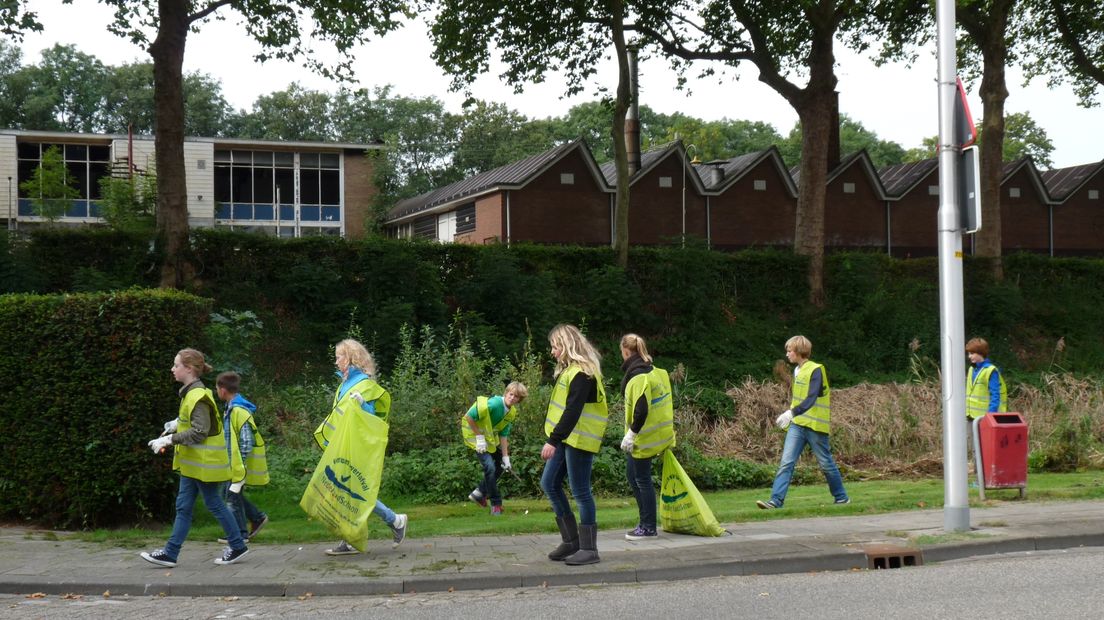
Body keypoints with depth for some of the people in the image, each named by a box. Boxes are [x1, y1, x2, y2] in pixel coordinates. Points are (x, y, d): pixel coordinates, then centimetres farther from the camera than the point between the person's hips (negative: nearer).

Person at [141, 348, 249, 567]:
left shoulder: (198, 396, -20)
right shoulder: (190, 393, 10)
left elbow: (199, 432, -25)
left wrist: (169, 439, -23)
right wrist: (175, 426, 9)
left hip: (204, 463, -10)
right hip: (193, 463, 10)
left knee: (214, 503, 1)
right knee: (183, 507, 9)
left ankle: (237, 546, 13)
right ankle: (170, 553, 11)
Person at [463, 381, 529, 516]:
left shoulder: (512, 412, -6)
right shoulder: (493, 403, -31)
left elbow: (503, 435, -2)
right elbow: (469, 417, -28)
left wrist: (506, 457, -7)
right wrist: (479, 437, -24)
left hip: (490, 437, 9)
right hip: (475, 434, -9)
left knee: (501, 465, 13)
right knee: (490, 467, -17)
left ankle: (479, 493, 26)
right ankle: (496, 504, -5)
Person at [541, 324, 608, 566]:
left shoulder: (582, 373, -17)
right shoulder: (569, 370, 14)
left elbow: (573, 411, -24)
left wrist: (553, 441, -28)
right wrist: (554, 439, 15)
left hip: (580, 440, -10)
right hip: (566, 438, 10)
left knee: (580, 492, -4)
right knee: (549, 484, 12)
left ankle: (589, 548, 5)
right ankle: (571, 541, 19)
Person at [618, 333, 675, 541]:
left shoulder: (639, 377, -19)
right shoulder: (655, 372, 12)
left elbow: (641, 410, -26)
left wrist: (632, 433, -19)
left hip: (644, 438, -10)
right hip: (659, 435, 10)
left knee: (642, 479, -1)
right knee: (633, 475, 19)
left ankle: (648, 527, 7)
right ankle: (645, 521, 25)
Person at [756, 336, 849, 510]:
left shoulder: (815, 370, -13)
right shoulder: (797, 371, 13)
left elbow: (811, 399, -24)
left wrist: (791, 413, -35)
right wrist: (791, 416, 18)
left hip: (815, 425, -7)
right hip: (797, 424, 7)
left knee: (826, 463, 5)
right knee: (786, 462, -6)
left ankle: (842, 497, 23)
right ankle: (776, 500, -12)